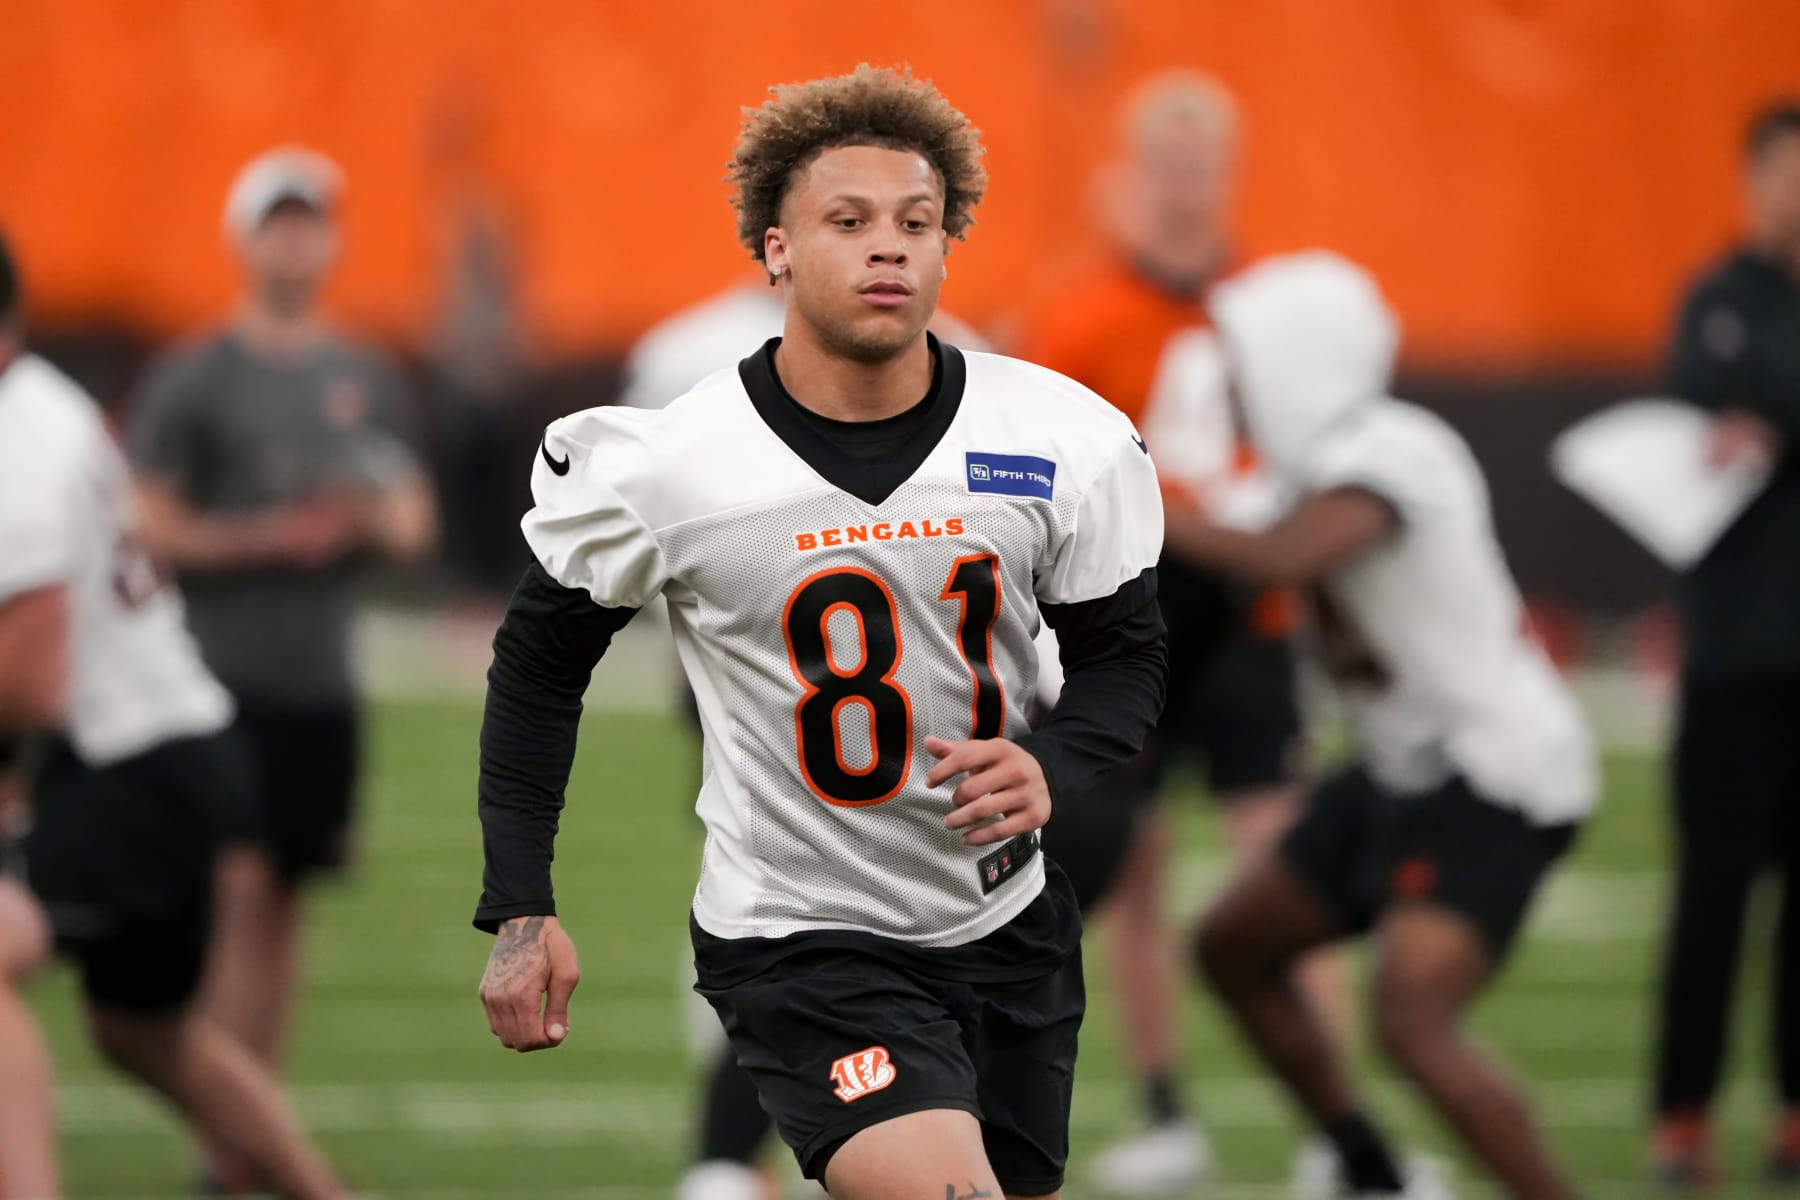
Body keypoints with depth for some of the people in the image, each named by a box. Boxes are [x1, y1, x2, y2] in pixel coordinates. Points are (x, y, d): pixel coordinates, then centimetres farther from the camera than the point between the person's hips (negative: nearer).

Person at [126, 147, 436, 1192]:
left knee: (286, 900, 8)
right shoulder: (196, 379, -3)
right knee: (242, 890, -12)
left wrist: (376, 518, -7)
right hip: (223, 674, -5)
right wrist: (272, 537, -17)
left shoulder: (369, 382, 12)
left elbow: (414, 526, 15)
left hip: (322, 681, 5)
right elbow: (156, 533, -7)